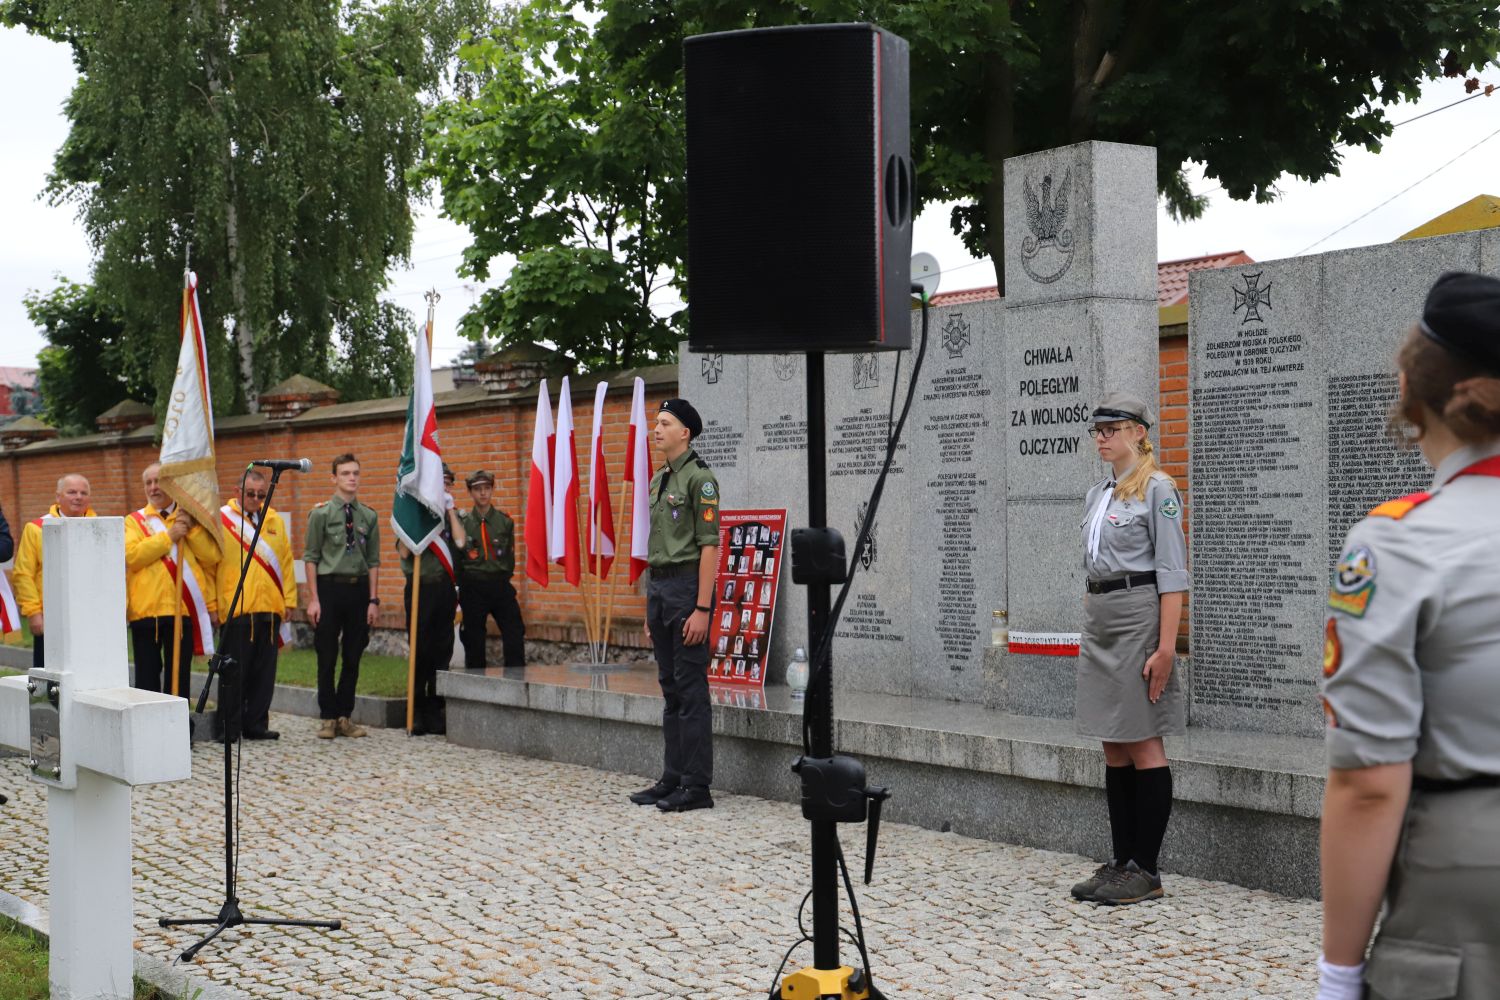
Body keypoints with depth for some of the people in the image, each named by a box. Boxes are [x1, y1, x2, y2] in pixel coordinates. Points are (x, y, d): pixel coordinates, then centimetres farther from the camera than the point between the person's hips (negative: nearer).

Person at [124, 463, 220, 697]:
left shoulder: (190, 518, 12)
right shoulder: (135, 520, 7)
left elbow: (212, 557, 2)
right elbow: (131, 555, -11)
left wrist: (192, 529, -9)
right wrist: (168, 536, -13)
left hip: (184, 609, 1)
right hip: (146, 609, -1)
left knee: (179, 676, 5)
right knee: (147, 676, 3)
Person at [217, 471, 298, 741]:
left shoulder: (274, 521, 15)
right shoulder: (221, 519, 0)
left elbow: (286, 563, 15)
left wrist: (289, 600, 9)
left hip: (269, 609, 4)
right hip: (234, 610, -4)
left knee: (264, 671, 7)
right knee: (234, 671, 0)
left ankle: (256, 724, 15)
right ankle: (229, 726, 8)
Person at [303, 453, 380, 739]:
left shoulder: (369, 517, 6)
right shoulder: (321, 514, -2)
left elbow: (373, 561, 8)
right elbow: (311, 557, -2)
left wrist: (373, 600, 2)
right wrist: (313, 599, -8)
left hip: (359, 588, 3)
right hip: (330, 587, -3)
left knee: (353, 658, 8)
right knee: (327, 657, 3)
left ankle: (344, 716, 18)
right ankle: (328, 718, 12)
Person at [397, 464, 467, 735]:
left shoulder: (452, 515, 12)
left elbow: (460, 542, -6)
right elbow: (404, 551, -6)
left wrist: (451, 510, -4)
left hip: (445, 588, 3)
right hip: (421, 588, -3)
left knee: (442, 651, 6)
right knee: (420, 651, -1)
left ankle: (436, 711, 13)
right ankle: (417, 712, 7)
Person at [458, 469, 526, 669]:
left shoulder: (505, 521, 4)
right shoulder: (462, 522, 1)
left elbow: (510, 556, 9)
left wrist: (501, 581, 7)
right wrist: (464, 585, 2)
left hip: (500, 586, 1)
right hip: (472, 589, -1)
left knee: (515, 636, -6)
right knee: (473, 642, 6)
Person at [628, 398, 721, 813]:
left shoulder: (699, 478, -10)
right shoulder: (658, 480, 16)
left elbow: (709, 545, -15)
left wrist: (702, 608, -20)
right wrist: (650, 606, 17)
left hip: (687, 587, -9)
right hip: (658, 587, 9)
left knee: (691, 689, -5)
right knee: (671, 688, 12)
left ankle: (696, 787, 0)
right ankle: (672, 778, 18)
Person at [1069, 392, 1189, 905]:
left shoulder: (1157, 489, -8)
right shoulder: (1097, 493, 15)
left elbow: (1172, 574, -13)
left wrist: (1165, 647, -19)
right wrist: (1089, 629, 17)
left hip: (1138, 618, -8)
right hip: (1098, 621, 8)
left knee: (1143, 747, -3)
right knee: (1114, 748, 10)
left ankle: (1146, 871, 3)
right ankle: (1120, 862, 17)